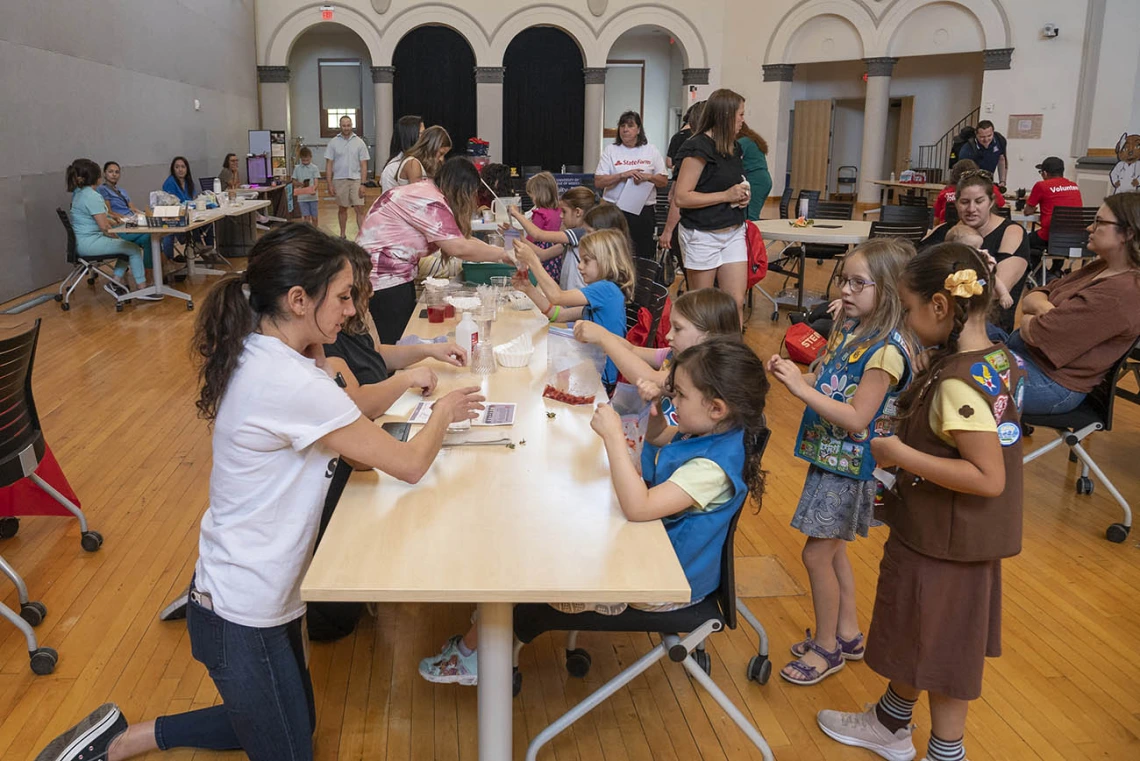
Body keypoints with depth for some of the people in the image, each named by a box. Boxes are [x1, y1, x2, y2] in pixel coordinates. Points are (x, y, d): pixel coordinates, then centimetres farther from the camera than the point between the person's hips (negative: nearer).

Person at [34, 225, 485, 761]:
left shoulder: (258, 355, -1)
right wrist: (443, 414, -3)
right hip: (244, 617, -9)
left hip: (260, 592, 9)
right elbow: (410, 465, -20)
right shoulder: (292, 385, -28)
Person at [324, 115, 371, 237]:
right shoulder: (333, 142, 3)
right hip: (339, 180, 1)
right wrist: (329, 184, -4)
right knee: (342, 209, 10)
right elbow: (329, 164, 3)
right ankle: (342, 235, 20)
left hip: (356, 179, -1)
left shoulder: (359, 142, 3)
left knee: (360, 209, -7)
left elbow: (363, 164, 2)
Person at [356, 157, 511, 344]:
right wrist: (501, 254, -12)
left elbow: (457, 237, 15)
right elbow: (458, 248, -23)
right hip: (382, 281, -11)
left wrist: (492, 249, 8)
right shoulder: (431, 202, -19)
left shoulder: (424, 189, 13)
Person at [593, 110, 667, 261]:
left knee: (644, 254, 2)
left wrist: (648, 177, -12)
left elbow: (664, 181, 8)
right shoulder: (610, 150, 4)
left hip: (644, 210, 1)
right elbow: (598, 182, -3)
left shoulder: (651, 151, 8)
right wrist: (622, 175, -15)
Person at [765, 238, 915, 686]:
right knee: (832, 548, 19)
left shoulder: (886, 350, -23)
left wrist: (800, 387, -29)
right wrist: (792, 373, -9)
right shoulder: (850, 328, 3)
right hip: (829, 457, 9)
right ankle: (847, 635, 36)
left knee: (817, 553, 2)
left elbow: (856, 419, -26)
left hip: (851, 466, -8)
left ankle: (826, 647, 21)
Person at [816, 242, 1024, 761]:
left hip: (943, 544, -9)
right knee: (915, 634, 23)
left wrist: (902, 456, -24)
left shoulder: (958, 383, -28)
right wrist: (908, 447, 7)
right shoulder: (997, 359, 0)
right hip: (966, 536, 9)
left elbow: (989, 477, -31)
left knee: (939, 646, 12)